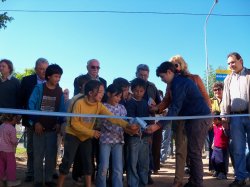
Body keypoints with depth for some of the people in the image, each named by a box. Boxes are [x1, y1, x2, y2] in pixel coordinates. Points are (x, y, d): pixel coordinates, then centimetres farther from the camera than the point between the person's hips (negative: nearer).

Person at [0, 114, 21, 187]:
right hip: (8, 150, -7)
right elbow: (13, 140, -15)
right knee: (11, 165, 3)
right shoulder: (12, 129, -18)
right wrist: (16, 143, 6)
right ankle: (11, 180, 8)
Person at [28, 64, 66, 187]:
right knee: (38, 154, 4)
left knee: (51, 155, 6)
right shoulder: (39, 88, -4)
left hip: (52, 128, 2)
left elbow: (62, 108, 6)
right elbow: (31, 105, -7)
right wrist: (36, 122, -12)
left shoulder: (59, 91, 3)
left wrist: (59, 123, -5)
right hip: (39, 126, -2)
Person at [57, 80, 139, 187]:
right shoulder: (79, 103, -23)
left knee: (88, 162, 4)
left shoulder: (99, 105, -10)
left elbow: (112, 117, -20)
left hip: (87, 137, 5)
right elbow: (74, 123, -22)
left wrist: (127, 125, -34)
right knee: (67, 161, -4)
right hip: (73, 135, -4)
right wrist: (91, 132, -26)